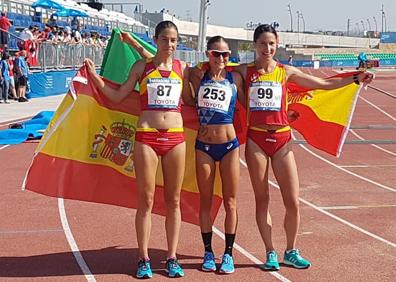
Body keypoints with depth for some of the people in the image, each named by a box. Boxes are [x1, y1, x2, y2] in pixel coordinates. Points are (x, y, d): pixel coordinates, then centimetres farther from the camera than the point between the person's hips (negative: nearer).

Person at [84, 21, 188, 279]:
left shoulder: (182, 68, 9)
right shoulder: (142, 67, 6)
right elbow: (117, 96, 7)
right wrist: (94, 75, 1)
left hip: (176, 138, 2)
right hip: (146, 137, -1)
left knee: (174, 201, 6)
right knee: (146, 200, 1)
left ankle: (172, 257, 16)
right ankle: (144, 259, 10)